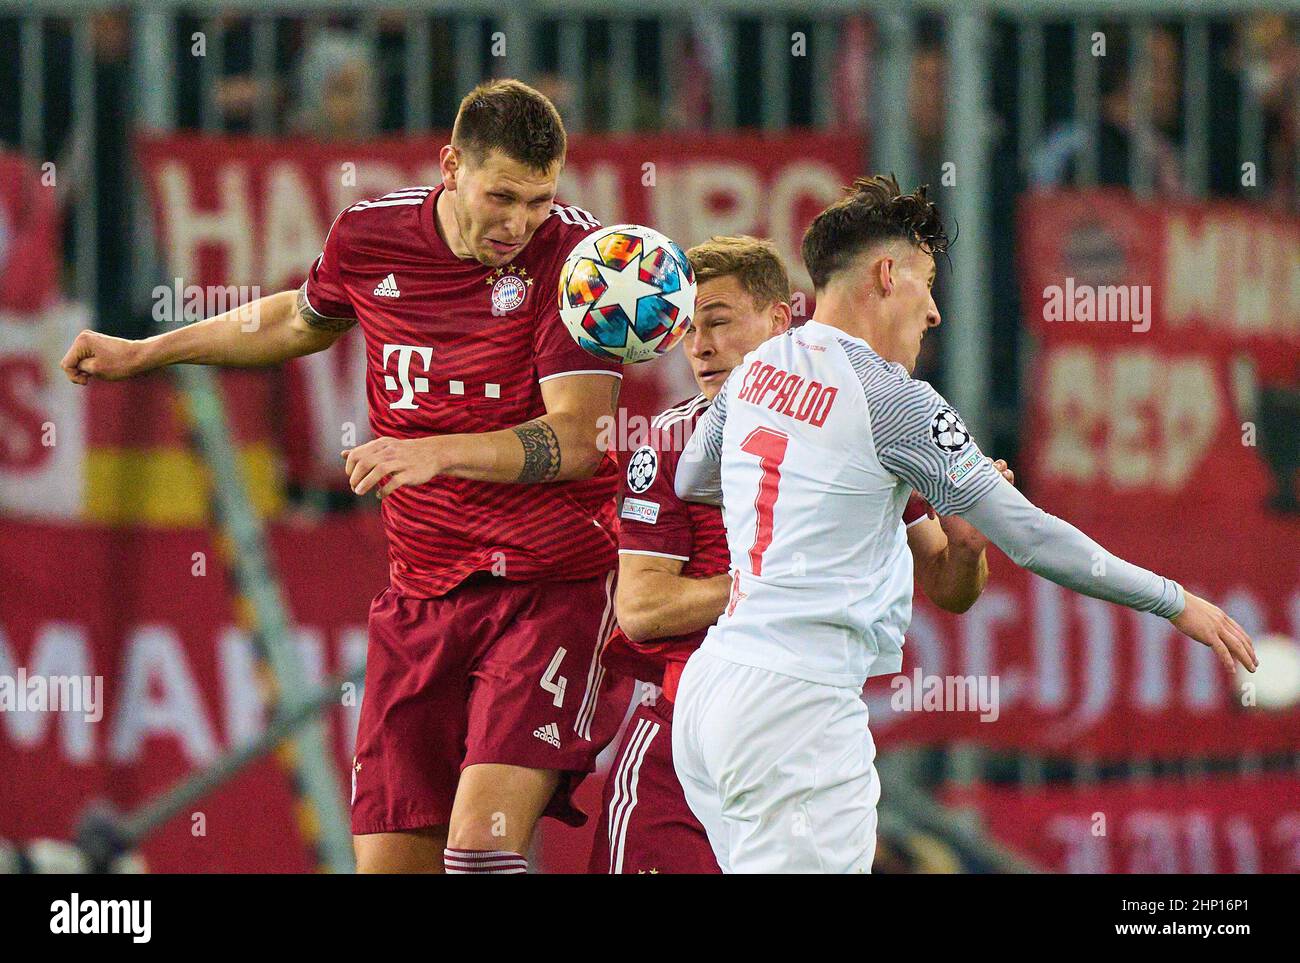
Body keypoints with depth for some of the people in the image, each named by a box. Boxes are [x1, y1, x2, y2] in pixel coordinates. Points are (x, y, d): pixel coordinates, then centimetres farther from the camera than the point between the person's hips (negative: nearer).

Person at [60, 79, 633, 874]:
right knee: (389, 856, -1)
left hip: (551, 586, -5)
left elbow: (577, 437, -19)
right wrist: (143, 354, 32)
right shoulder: (368, 238, 1)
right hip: (421, 591, 5)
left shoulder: (573, 250, -12)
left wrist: (435, 453, -33)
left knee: (481, 847, -22)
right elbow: (306, 320, 26)